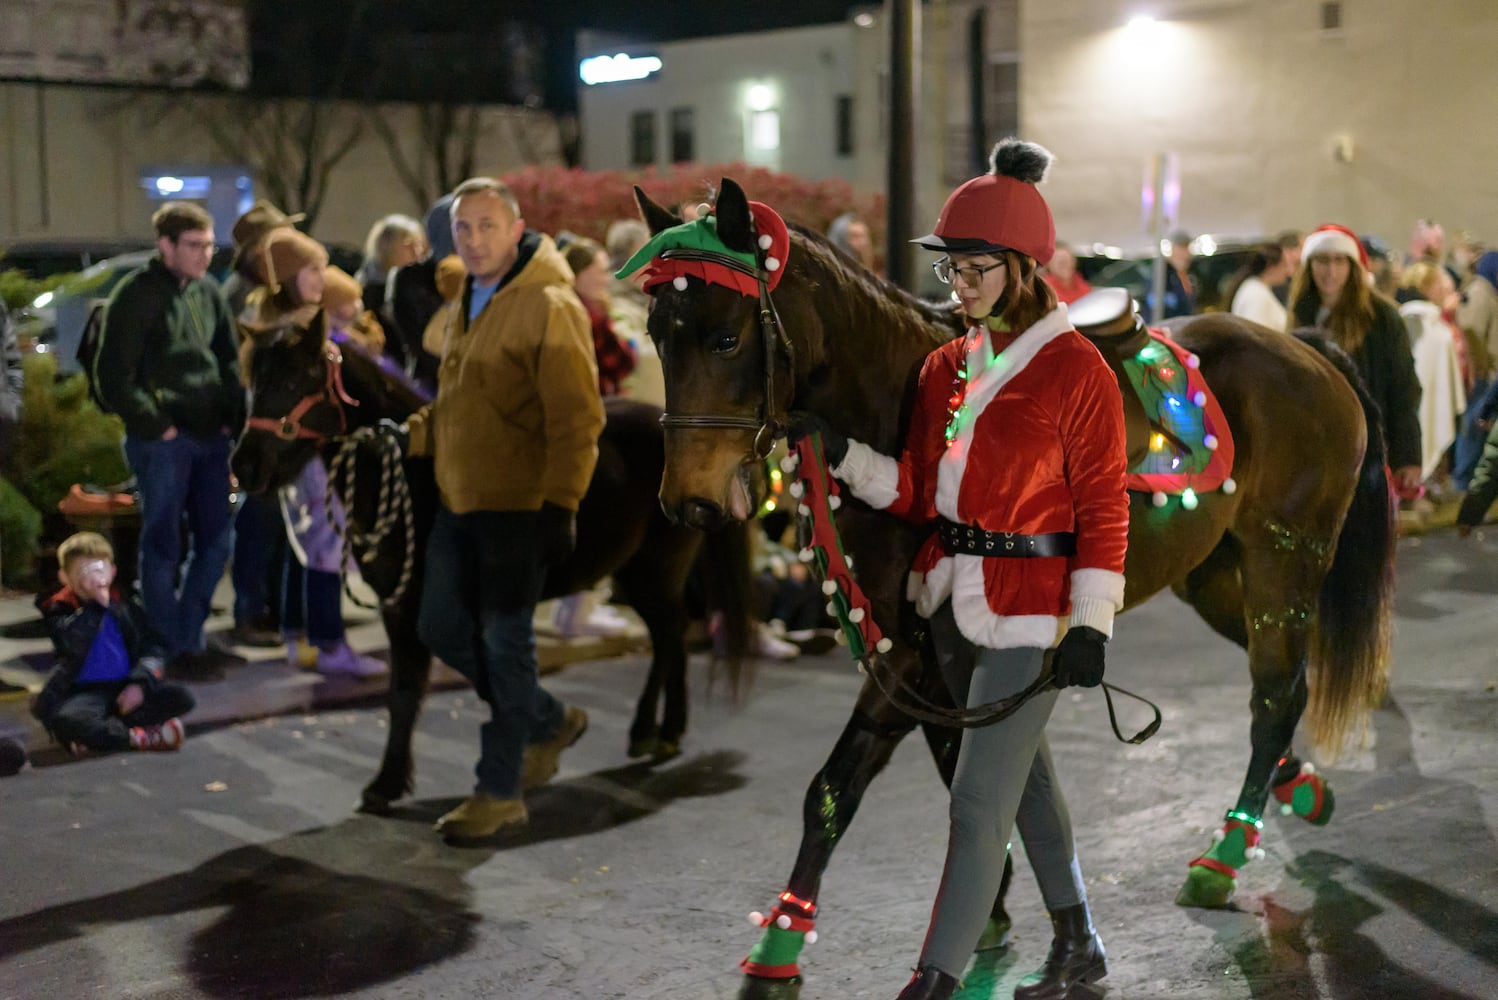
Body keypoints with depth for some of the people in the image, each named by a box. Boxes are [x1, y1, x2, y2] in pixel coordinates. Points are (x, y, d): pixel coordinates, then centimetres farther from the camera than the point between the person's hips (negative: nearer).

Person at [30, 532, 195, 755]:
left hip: (126, 689, 4)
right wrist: (97, 604, -20)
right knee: (60, 718, -38)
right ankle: (141, 737, -28)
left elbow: (152, 648, 8)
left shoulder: (125, 606, 11)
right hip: (85, 693, -4)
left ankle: (94, 734, -22)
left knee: (182, 697, -20)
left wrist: (140, 683, -10)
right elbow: (74, 646, -20)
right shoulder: (59, 611, 0)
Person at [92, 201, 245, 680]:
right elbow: (113, 378, -11)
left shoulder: (207, 290, 10)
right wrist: (157, 426, -10)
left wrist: (232, 417, 8)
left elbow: (230, 359, 19)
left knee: (217, 539, 10)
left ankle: (189, 637, 23)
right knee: (163, 546, 1)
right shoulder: (136, 296, -9)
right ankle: (173, 649, 10)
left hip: (209, 438, 7)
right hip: (162, 443, -7)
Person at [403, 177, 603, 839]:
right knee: (442, 628, 12)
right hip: (457, 499, 9)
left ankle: (500, 790, 10)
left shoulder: (549, 306, -13)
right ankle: (549, 722, 31)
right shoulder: (462, 306, 14)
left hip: (518, 505, -9)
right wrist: (412, 438, 9)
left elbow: (576, 419, -17)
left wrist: (559, 504, -21)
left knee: (505, 641, -2)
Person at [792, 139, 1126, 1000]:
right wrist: (839, 455, -7)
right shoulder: (947, 366, 7)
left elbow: (1103, 509, -11)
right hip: (953, 603, 8)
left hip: (1030, 612, -8)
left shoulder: (1077, 370, -12)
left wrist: (1090, 625, -15)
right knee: (1026, 772, 20)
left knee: (979, 802, -4)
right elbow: (918, 492, 7)